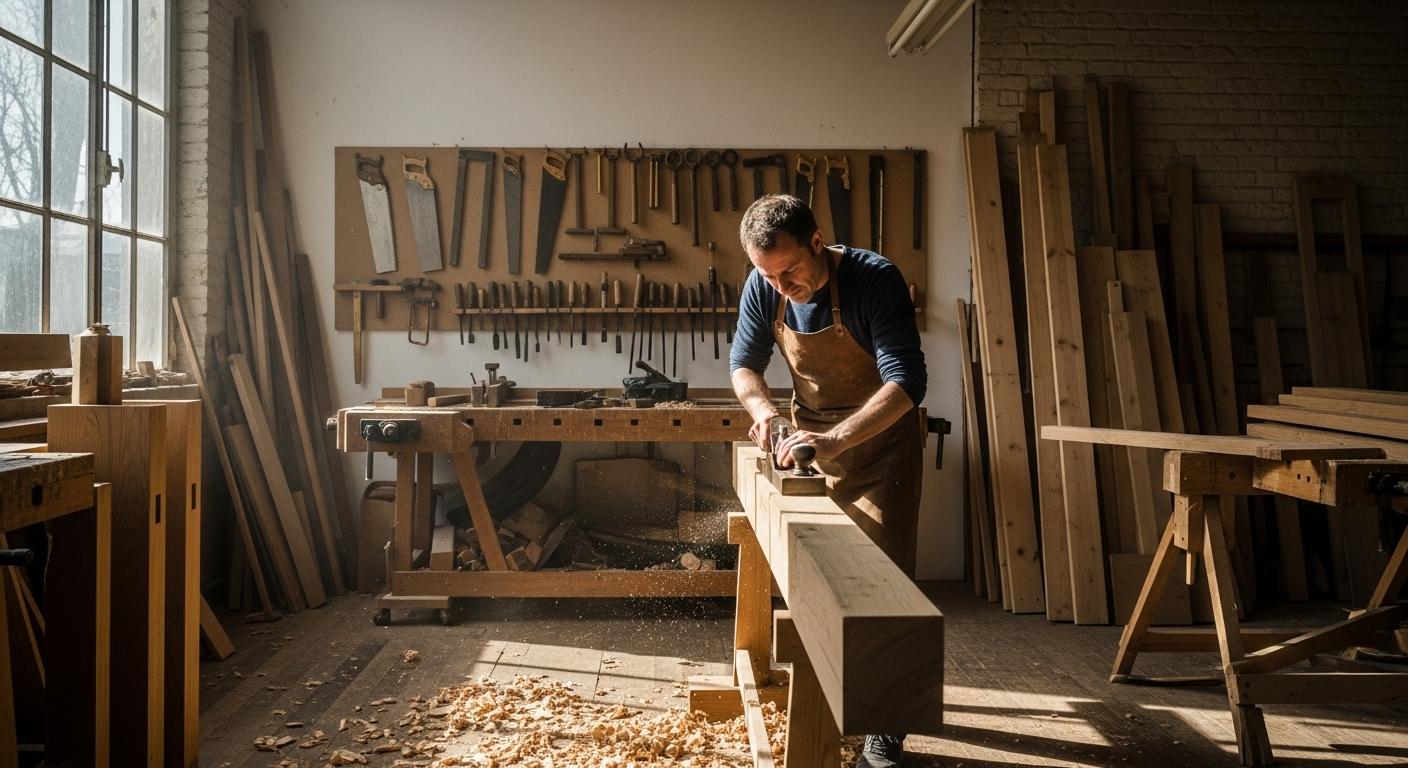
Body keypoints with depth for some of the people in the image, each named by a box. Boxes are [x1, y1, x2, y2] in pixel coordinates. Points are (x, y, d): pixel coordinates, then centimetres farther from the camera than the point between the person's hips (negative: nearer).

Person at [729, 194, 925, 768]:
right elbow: (743, 362, 0)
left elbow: (907, 381, -34)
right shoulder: (763, 288, -12)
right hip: (813, 439, 5)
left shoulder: (876, 280, -27)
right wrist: (762, 408, -21)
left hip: (881, 441, -5)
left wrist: (835, 438, -45)